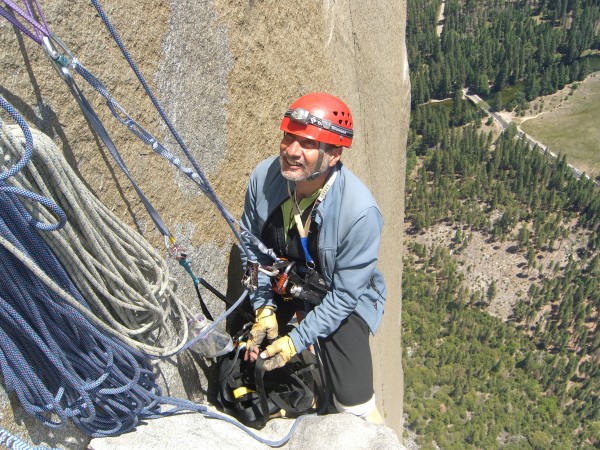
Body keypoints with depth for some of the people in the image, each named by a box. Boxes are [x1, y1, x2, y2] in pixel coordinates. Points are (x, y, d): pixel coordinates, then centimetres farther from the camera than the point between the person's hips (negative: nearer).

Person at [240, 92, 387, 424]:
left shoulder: (360, 211, -33)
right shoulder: (264, 176, -22)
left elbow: (345, 293, -22)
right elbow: (253, 248, -6)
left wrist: (297, 340, -22)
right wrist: (264, 308, -11)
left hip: (340, 298, -3)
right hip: (279, 281, 4)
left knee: (353, 405, -4)